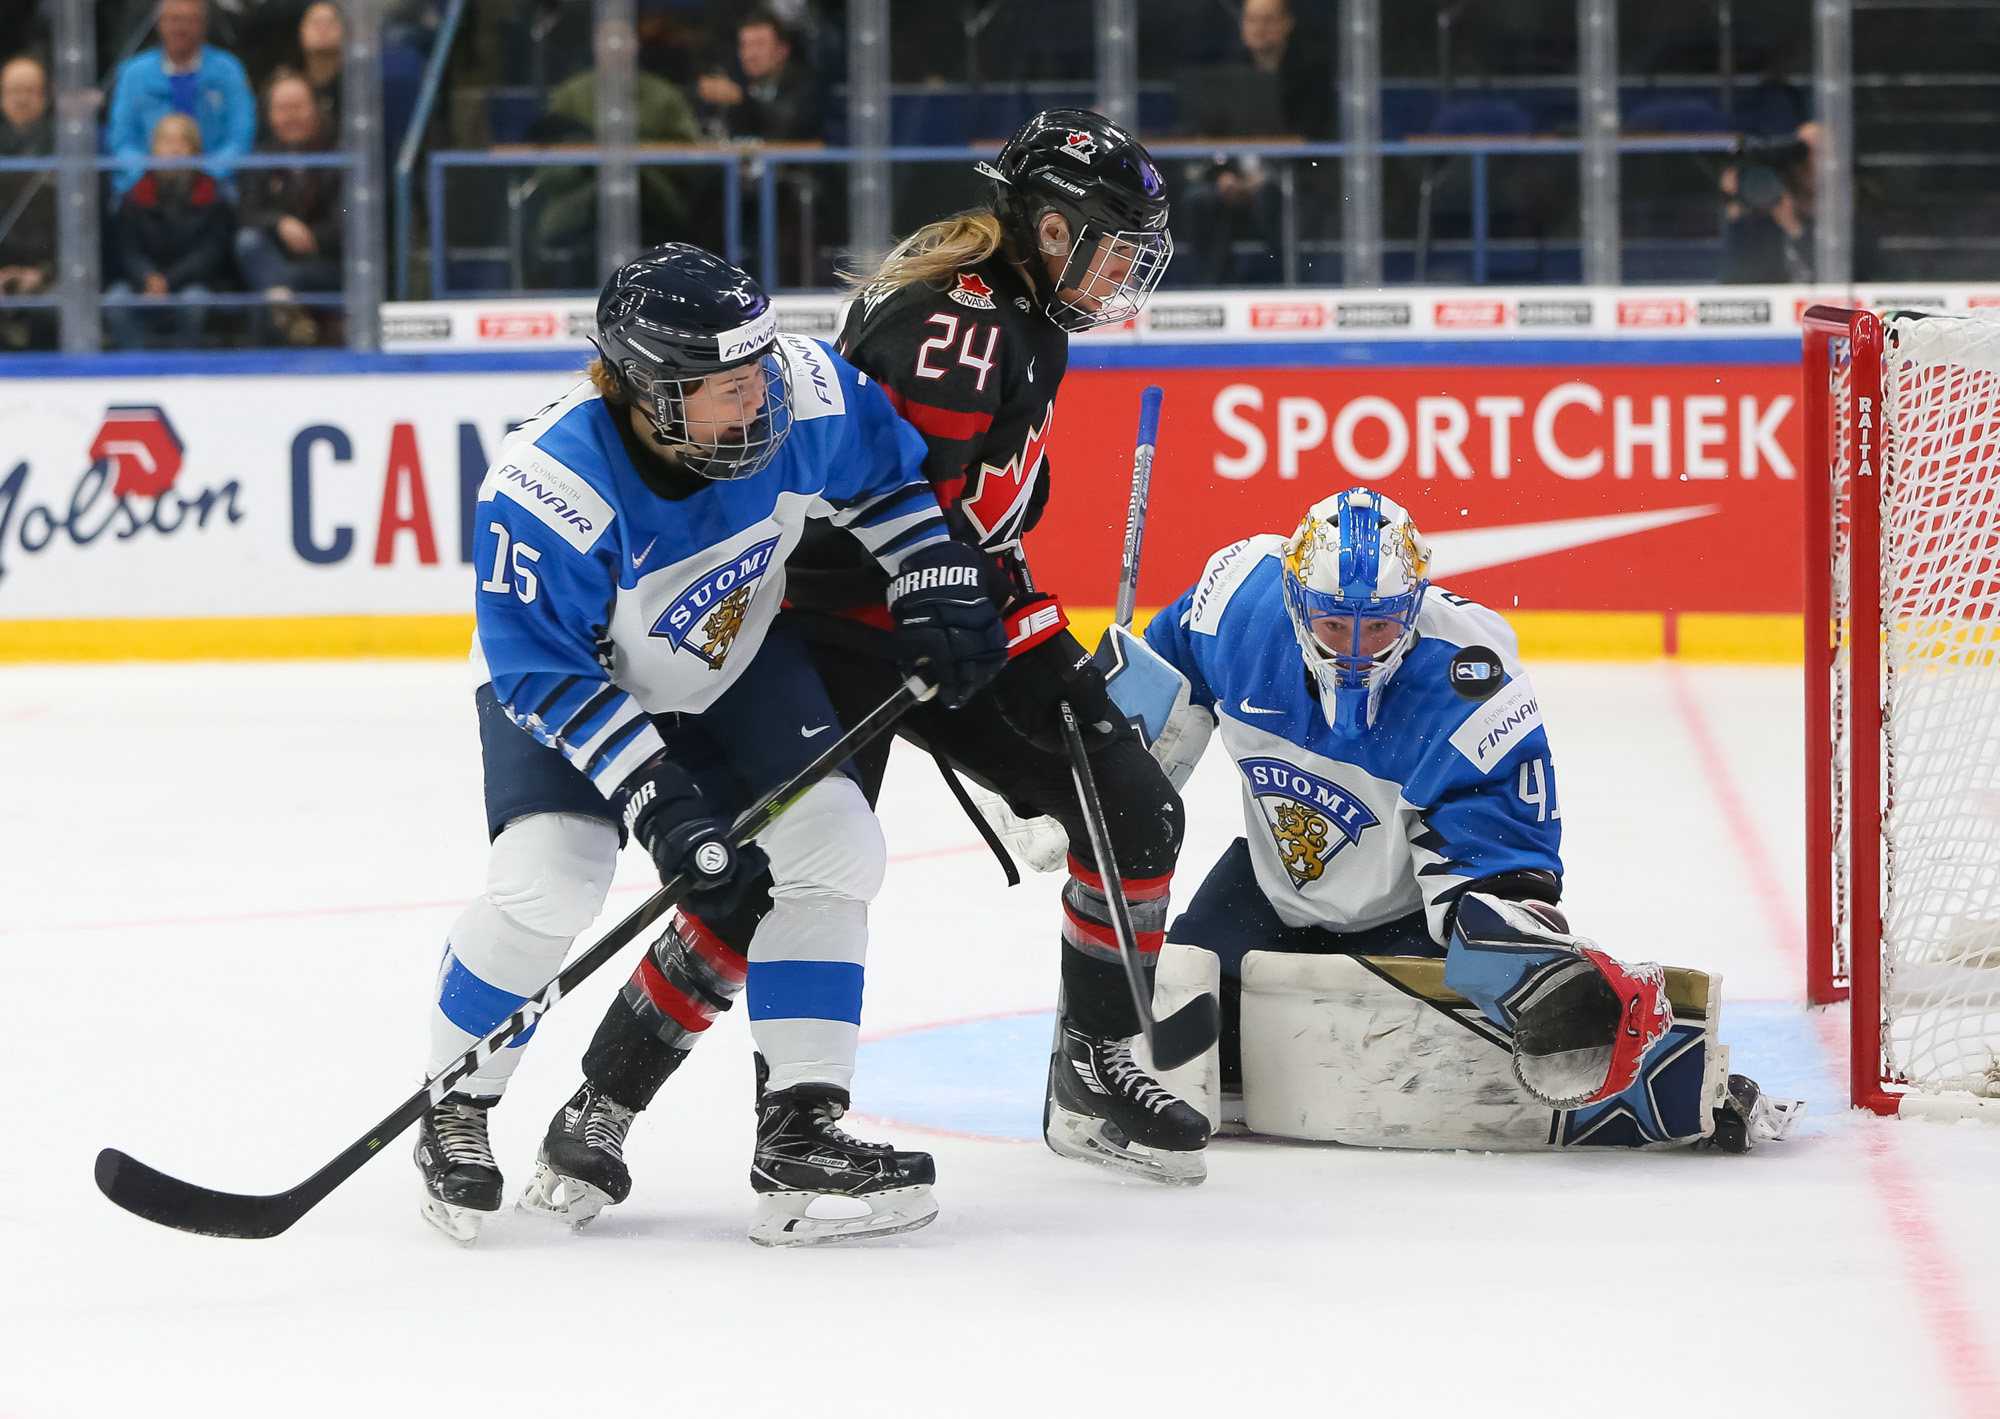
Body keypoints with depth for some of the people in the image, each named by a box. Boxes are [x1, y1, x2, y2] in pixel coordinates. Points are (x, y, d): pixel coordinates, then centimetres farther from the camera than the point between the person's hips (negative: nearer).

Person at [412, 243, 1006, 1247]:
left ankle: (800, 1138, -5)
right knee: (547, 877, -24)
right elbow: (543, 671, -29)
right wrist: (655, 798, -34)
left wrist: (936, 592, -6)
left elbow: (883, 469, -1)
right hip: (571, 674, -5)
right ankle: (455, 1116, 0)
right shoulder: (545, 490, -37)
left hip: (738, 659, 5)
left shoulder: (801, 394, -25)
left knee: (832, 842, -11)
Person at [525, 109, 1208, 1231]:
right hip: (838, 622, -10)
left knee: (1134, 809, 3)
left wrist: (1047, 652, 22)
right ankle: (600, 1113, -10)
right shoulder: (957, 319, -21)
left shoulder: (1028, 324, 11)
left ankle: (1097, 1073, 17)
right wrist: (1031, 640, -23)